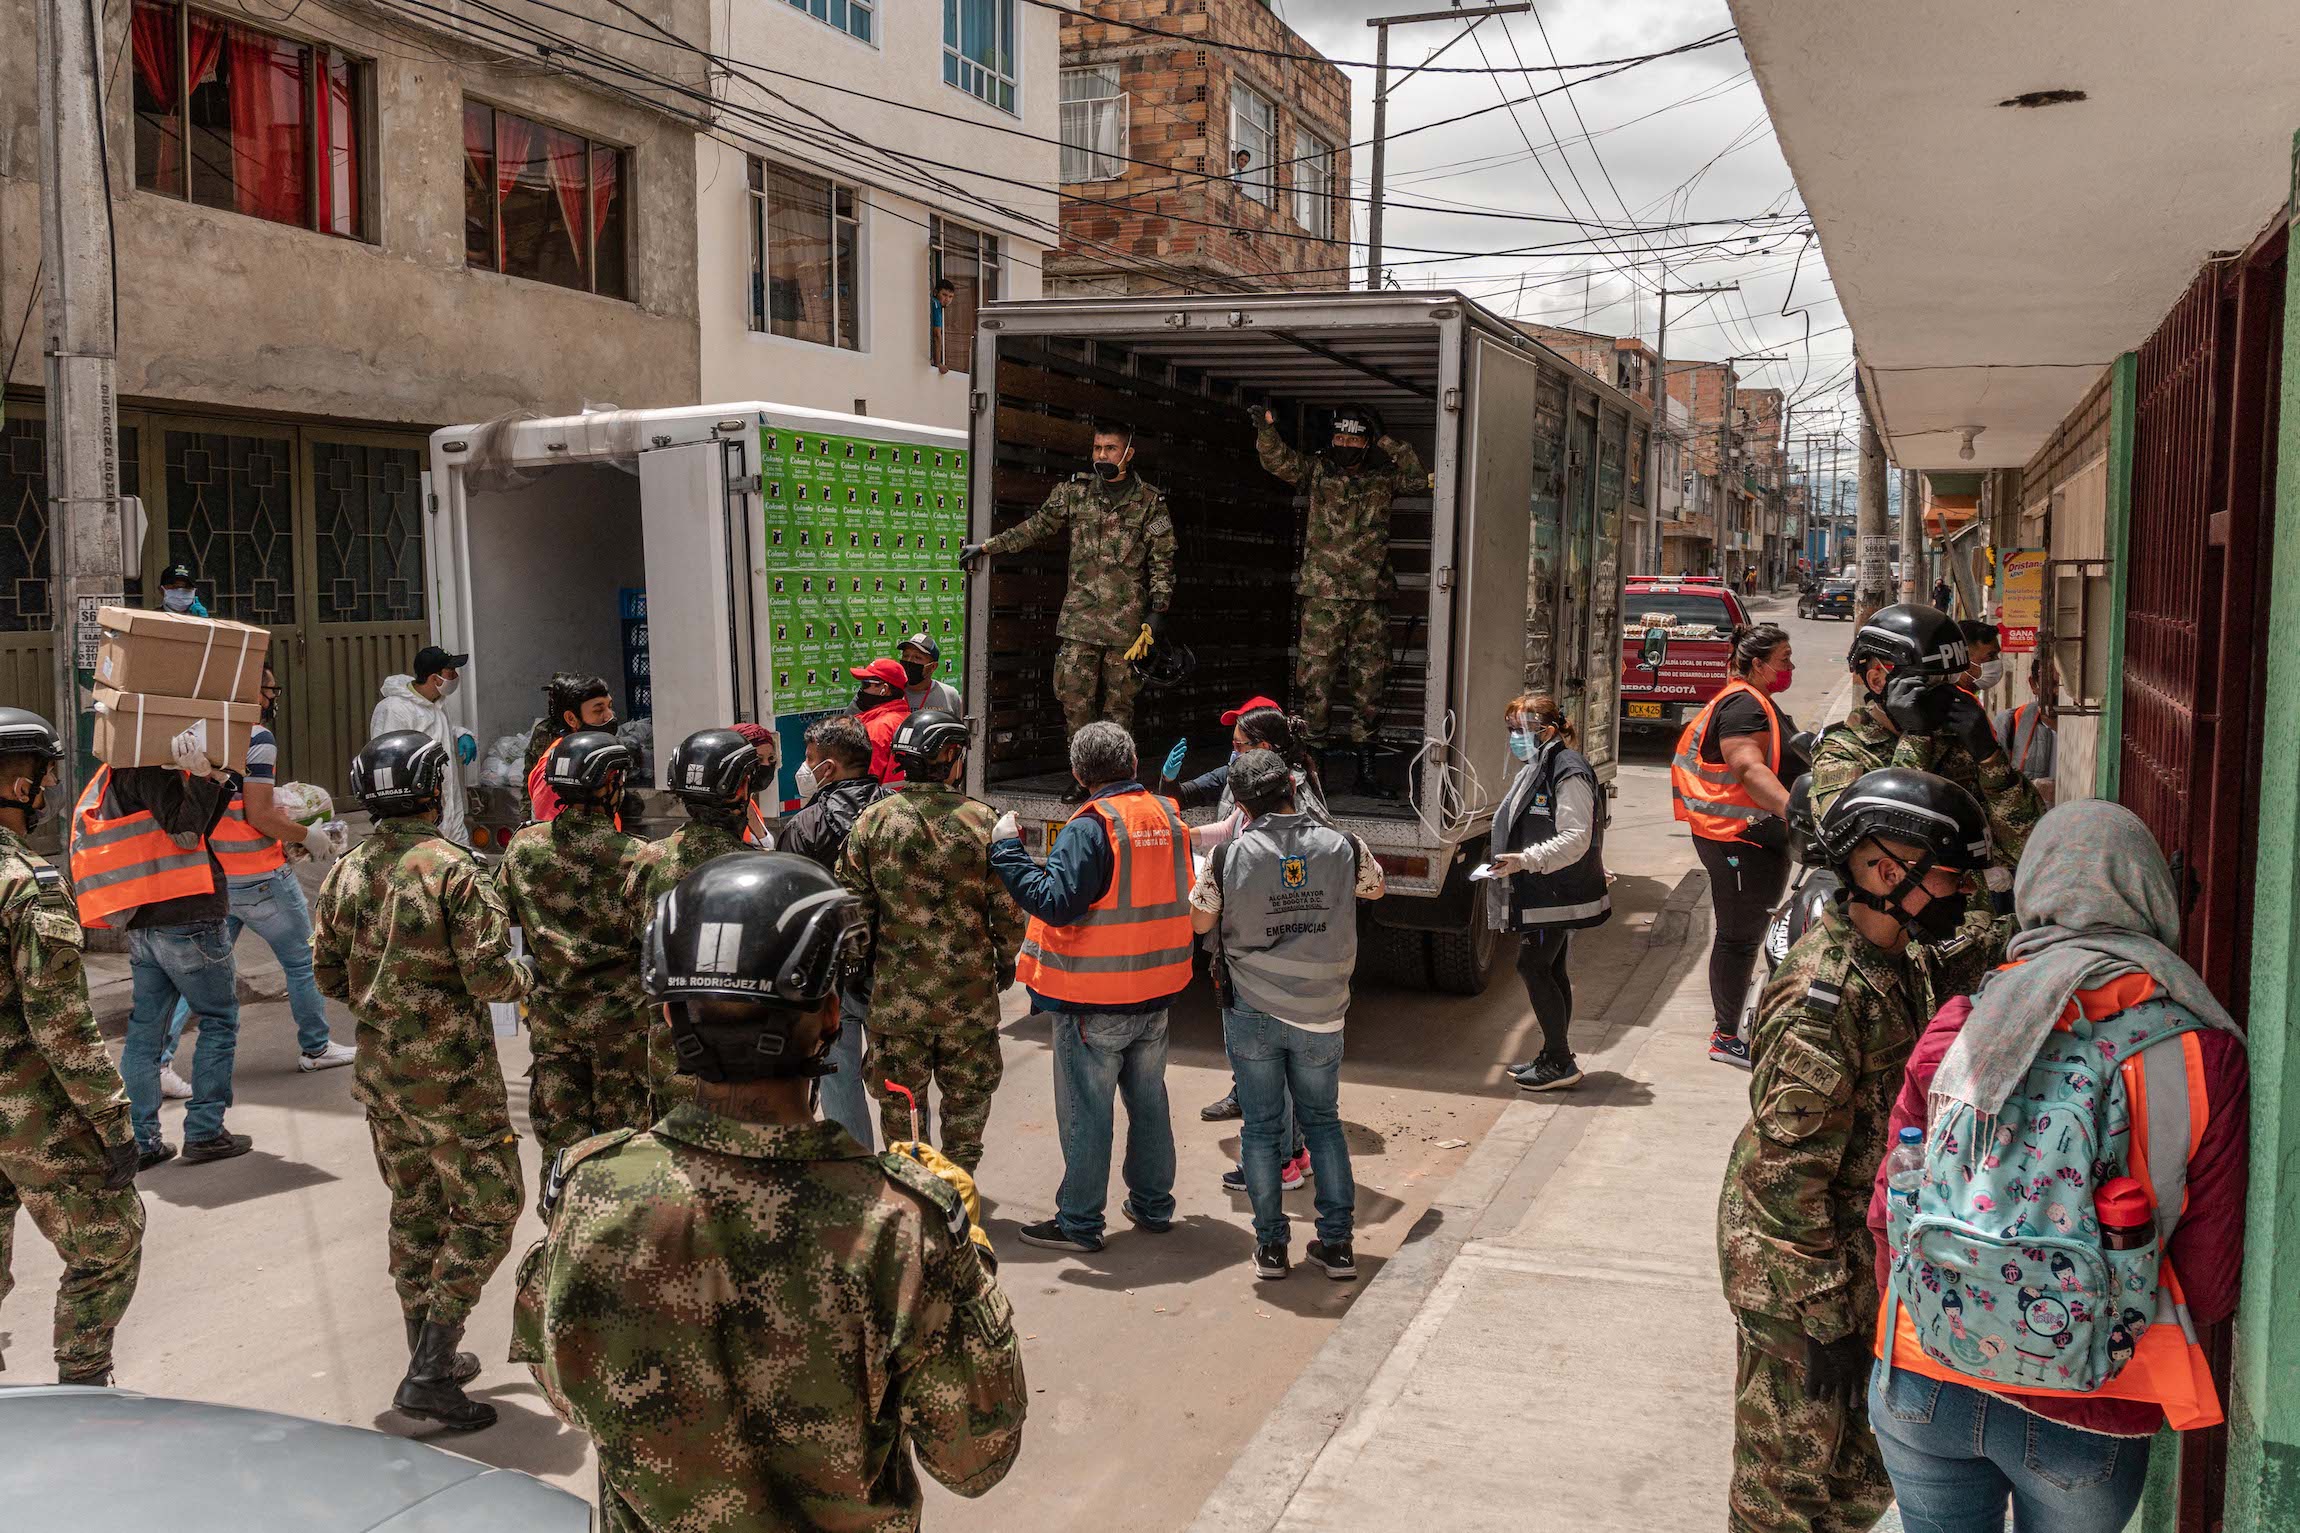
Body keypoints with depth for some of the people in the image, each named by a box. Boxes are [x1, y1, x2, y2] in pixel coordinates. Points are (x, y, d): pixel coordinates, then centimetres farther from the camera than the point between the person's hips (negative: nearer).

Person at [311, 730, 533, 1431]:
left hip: (379, 1074, 7)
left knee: (415, 1210, 19)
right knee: (488, 1210, 3)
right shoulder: (453, 869, -18)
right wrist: (526, 972, 1)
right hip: (451, 1078, -7)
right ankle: (429, 1373, -1)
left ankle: (431, 1358, 29)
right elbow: (489, 977, -20)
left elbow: (328, 974, 9)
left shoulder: (346, 872, 4)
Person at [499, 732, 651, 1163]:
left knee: (559, 1131, 13)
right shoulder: (634, 857, -16)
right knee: (623, 1130, 10)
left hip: (550, 1015, 3)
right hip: (619, 1015, -3)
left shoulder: (523, 846, -4)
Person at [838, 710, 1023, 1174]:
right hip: (969, 994, -1)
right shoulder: (983, 821, -10)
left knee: (900, 1100, 15)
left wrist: (860, 963, 12)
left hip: (896, 992, 1)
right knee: (967, 1097, 17)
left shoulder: (871, 822, -7)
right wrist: (1006, 962, 10)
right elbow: (1007, 908, -6)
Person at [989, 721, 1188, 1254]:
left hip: (1094, 999, -7)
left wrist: (1007, 849, -21)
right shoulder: (1169, 817, 3)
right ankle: (1153, 1205, 30)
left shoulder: (1090, 827, -19)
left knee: (1085, 1110, 4)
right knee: (1148, 1098, 19)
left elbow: (1056, 902, -26)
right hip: (1157, 991, 7)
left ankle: (1078, 1222, 12)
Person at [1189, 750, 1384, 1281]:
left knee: (1261, 1126, 11)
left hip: (1252, 1012, -1)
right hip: (1322, 1013, 2)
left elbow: (1198, 922, 1)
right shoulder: (1341, 848, -7)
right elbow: (1375, 886, 14)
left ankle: (1270, 1245, 16)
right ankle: (1337, 1243, 17)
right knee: (1323, 1120, 17)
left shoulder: (1228, 856, -12)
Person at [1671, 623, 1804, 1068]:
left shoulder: (1759, 704, 18)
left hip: (1761, 840, 11)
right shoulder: (1742, 706, -17)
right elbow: (1750, 770, -32)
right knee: (1739, 936, -4)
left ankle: (1727, 1025, 26)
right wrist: (1793, 811, -43)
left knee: (1745, 935, 16)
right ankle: (1725, 1036, 4)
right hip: (1739, 841, -11)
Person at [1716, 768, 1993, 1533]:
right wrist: (1828, 1314, -21)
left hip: (1866, 1262, 9)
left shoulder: (1898, 966, 6)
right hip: (1796, 1271, -9)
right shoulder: (1824, 995, -26)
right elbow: (1787, 1173, -25)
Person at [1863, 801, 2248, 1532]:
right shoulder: (2205, 1056, -11)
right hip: (2085, 1416, -1)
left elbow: (1889, 1216, 1)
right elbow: (2212, 1283, -6)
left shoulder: (1957, 1029, -7)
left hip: (1925, 1387, 1)